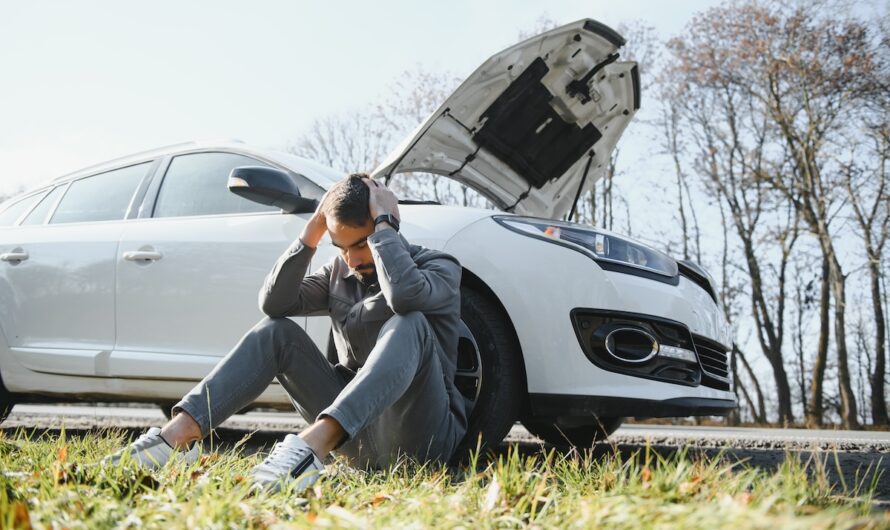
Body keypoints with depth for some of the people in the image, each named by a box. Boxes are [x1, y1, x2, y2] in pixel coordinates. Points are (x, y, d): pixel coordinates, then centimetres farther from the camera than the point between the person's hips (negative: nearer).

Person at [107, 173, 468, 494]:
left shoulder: (438, 267, -5)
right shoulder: (339, 273, 11)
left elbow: (405, 294, -31)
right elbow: (273, 302, -5)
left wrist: (383, 222, -21)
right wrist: (312, 232, -9)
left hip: (420, 434, -5)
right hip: (357, 433, 5)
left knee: (408, 323, -32)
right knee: (275, 331, -7)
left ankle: (311, 445, -50)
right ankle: (179, 435, -24)